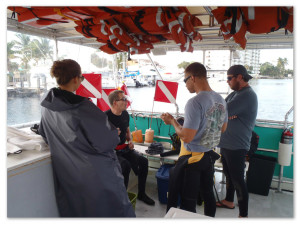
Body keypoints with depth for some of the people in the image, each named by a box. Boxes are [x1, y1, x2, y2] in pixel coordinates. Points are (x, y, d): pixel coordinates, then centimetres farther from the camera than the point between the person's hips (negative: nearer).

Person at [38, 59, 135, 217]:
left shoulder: (47, 105, -4)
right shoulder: (83, 108, -26)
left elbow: (44, 134, 12)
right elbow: (108, 140, -21)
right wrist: (114, 132, -1)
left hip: (66, 176, 7)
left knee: (75, 211, 25)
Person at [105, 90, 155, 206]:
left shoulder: (125, 114, 5)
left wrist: (130, 140, 3)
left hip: (124, 148, 7)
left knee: (143, 161, -10)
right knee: (125, 165, -31)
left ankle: (141, 194, 9)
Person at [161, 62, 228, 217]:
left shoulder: (195, 102, -25)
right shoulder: (220, 100, 1)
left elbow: (186, 137, -25)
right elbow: (222, 128, 14)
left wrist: (172, 121, -9)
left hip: (192, 158, -8)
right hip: (210, 155, 8)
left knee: (188, 201, 8)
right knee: (208, 194, 24)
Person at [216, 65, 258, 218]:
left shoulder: (247, 95, -20)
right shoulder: (236, 93, 12)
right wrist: (227, 112, -13)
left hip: (236, 146, -10)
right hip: (226, 143, 10)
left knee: (238, 180, 0)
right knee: (229, 175, 23)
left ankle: (243, 214, 14)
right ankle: (229, 201, 42)